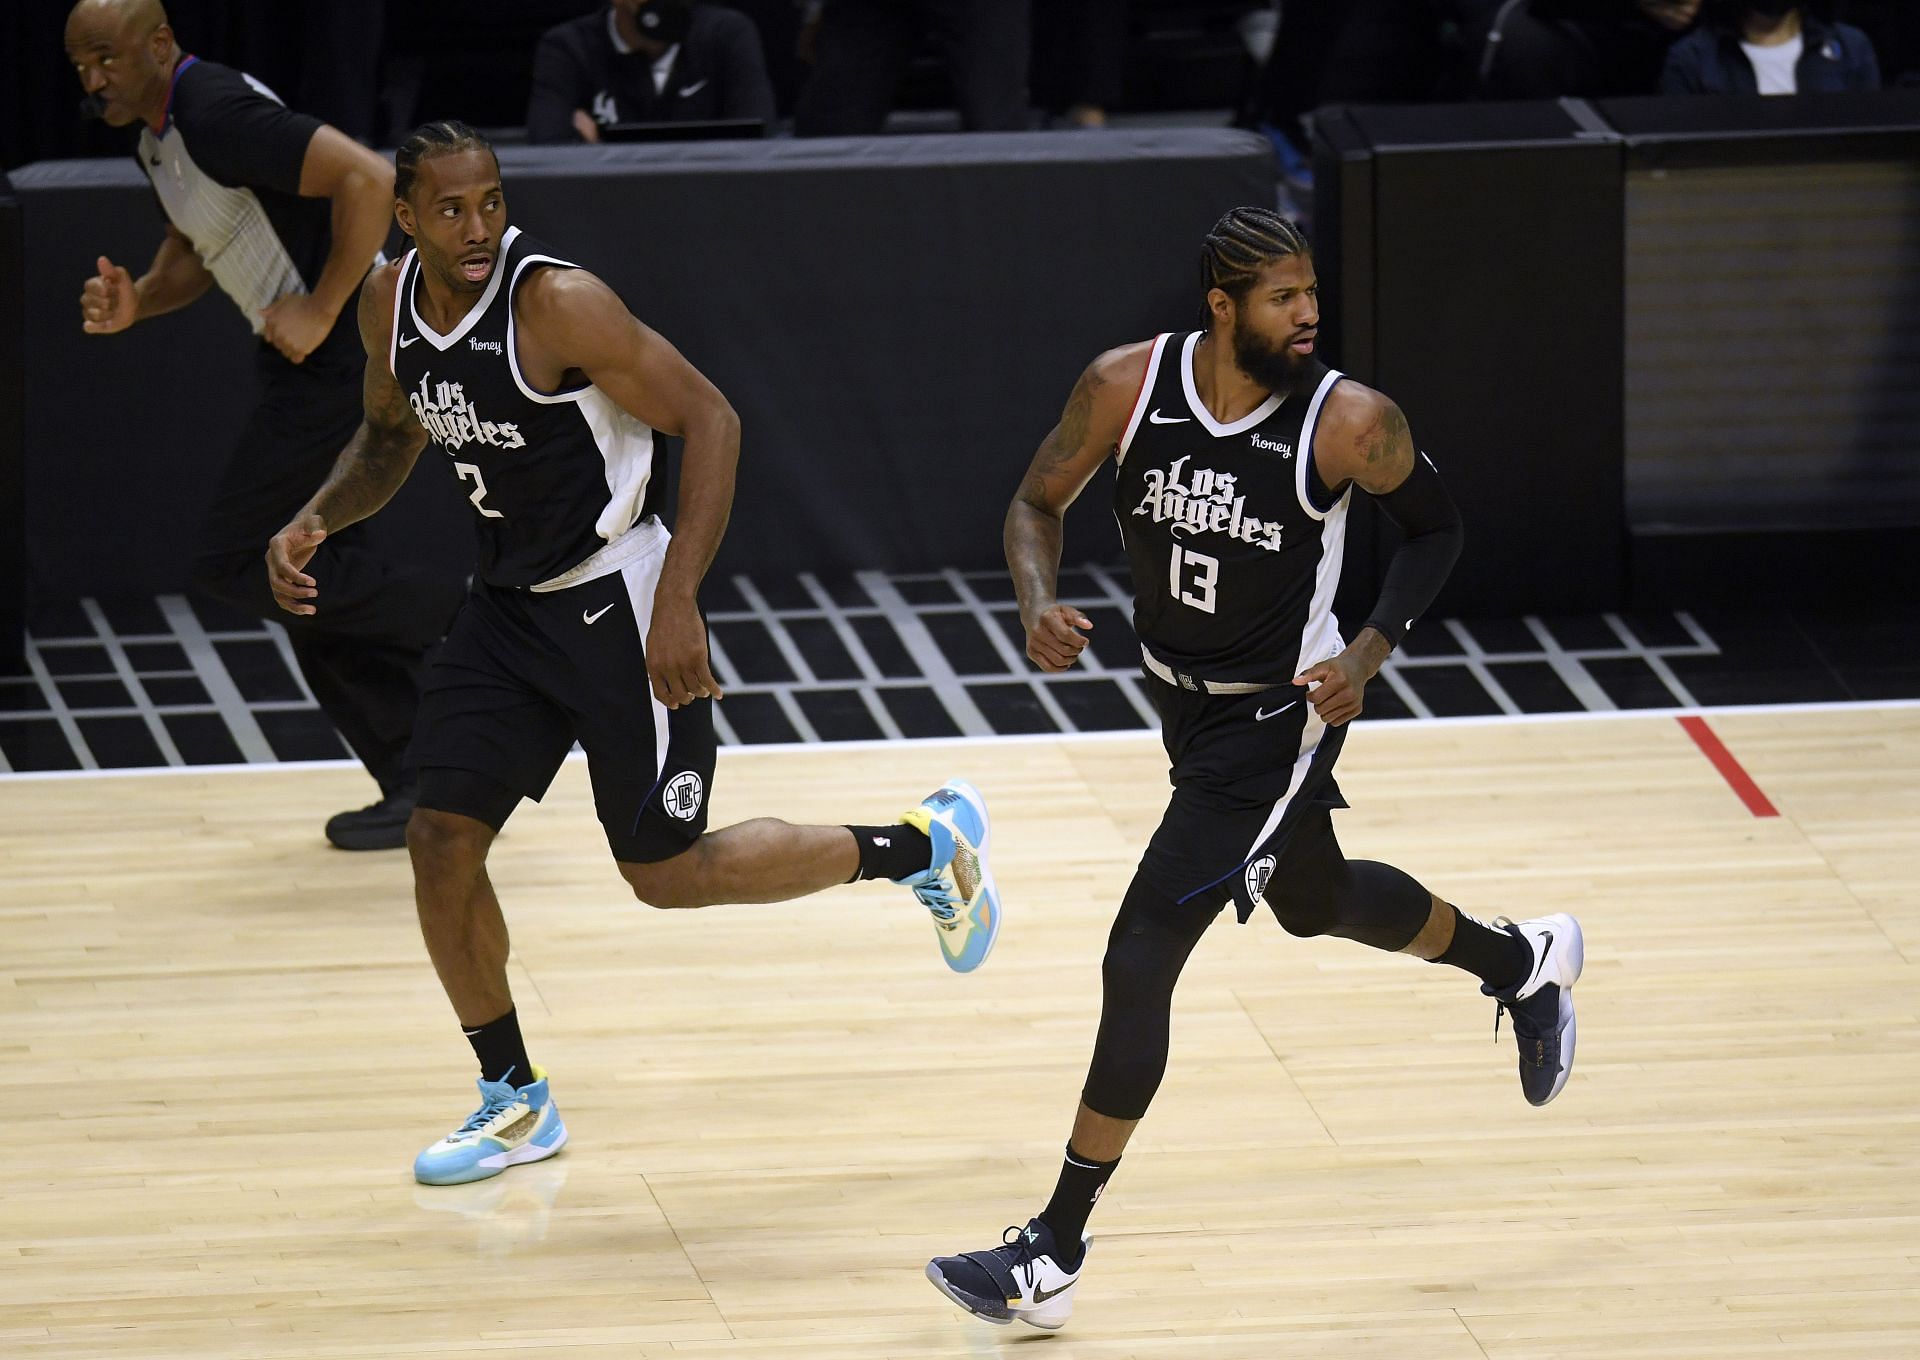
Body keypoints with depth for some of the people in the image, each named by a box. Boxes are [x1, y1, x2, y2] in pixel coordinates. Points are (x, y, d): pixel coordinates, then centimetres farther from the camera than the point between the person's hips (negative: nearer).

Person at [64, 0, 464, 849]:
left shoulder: (219, 113, -21)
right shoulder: (157, 136, 11)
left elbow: (366, 180, -29)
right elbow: (195, 252, 26)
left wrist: (322, 310, -24)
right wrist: (134, 303, 5)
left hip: (346, 356, -11)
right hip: (307, 365, 11)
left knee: (233, 564, -9)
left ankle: (464, 615, -3)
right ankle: (419, 786, 16)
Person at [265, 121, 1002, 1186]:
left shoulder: (558, 302, -25)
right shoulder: (391, 304, -3)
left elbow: (709, 420, -22)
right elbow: (391, 438, 18)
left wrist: (677, 604, -28)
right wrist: (316, 521, -3)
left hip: (617, 603, -7)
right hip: (509, 606, 7)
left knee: (666, 874, 0)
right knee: (440, 840, 0)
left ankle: (924, 847, 19)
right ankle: (514, 1104, 16)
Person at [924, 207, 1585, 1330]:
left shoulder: (1348, 422, -24)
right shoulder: (1127, 387, -15)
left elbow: (1436, 525, -5)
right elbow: (1040, 500, 0)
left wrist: (1367, 656, -18)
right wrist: (1039, 604, -21)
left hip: (1278, 718, -6)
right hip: (1182, 695, 6)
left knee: (1140, 962, -10)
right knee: (1318, 902, 28)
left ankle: (1054, 1257, -2)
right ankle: (1524, 962, 57)